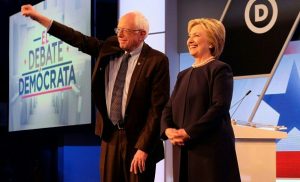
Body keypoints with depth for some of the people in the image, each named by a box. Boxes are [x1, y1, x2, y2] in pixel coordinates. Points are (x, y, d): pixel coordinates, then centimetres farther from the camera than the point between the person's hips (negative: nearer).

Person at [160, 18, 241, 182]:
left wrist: (188, 133, -18)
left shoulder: (220, 69, -3)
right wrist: (168, 130, -7)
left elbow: (219, 108, -15)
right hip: (182, 152, 7)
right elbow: (169, 108, 14)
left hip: (211, 151, -7)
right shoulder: (183, 75, 20)